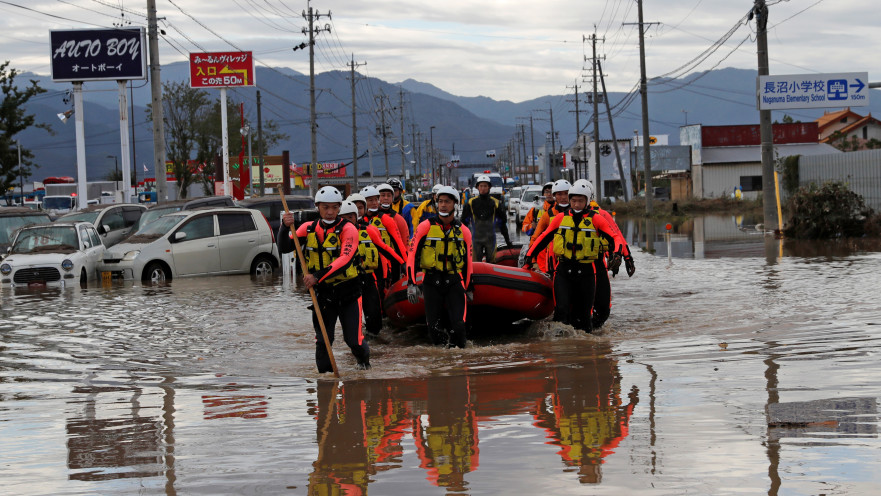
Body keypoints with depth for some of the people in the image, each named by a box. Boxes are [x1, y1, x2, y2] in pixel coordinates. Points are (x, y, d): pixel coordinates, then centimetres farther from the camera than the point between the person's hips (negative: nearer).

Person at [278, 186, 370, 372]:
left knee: (354, 340, -2)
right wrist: (285, 227, -23)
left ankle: (363, 359, 30)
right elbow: (285, 248, -3)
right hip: (322, 293, 3)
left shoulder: (347, 229, -11)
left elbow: (345, 259, -25)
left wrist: (318, 276, -35)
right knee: (322, 340, 2)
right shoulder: (309, 228, 3)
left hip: (348, 292, -3)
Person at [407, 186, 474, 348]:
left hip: (454, 281, 1)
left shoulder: (464, 231, 5)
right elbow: (412, 255, -3)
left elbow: (468, 262, 14)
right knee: (434, 328, -3)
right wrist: (411, 284, -9)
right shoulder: (425, 227, -2)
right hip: (431, 282, 0)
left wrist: (467, 288, 15)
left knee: (458, 326, -13)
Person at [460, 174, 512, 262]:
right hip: (476, 238, 0)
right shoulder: (471, 203, 4)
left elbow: (502, 223, 11)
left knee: (491, 263, 2)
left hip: (490, 238, 0)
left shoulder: (495, 203, 5)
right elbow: (464, 221, 11)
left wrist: (507, 239, 11)